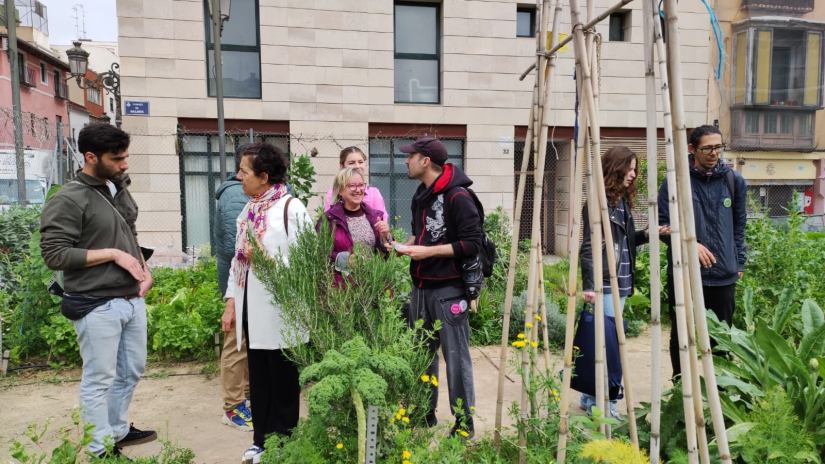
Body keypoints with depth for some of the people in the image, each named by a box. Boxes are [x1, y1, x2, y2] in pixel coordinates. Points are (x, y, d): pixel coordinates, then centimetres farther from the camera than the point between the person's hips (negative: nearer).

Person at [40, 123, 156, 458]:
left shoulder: (119, 189, 9)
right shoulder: (68, 200, -13)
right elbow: (54, 254, -17)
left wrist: (144, 268, 6)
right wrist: (112, 254, -17)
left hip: (133, 300, 7)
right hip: (97, 306, -7)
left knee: (131, 370, 19)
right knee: (99, 380, 5)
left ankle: (119, 430, 38)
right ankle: (102, 450, 21)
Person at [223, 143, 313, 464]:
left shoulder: (292, 208, -10)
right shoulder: (248, 211, 12)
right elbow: (238, 259, 13)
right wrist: (231, 302, 10)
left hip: (280, 311, -6)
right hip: (251, 309, 7)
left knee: (283, 382, 9)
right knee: (258, 381, 16)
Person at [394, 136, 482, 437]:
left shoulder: (457, 196, -14)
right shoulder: (421, 195, 13)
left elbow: (472, 244, -17)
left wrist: (429, 251, -19)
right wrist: (407, 244, 5)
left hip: (449, 289, -8)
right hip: (421, 287, 8)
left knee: (455, 356, 1)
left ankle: (464, 422, 15)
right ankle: (425, 412, 31)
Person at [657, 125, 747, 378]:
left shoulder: (734, 180, 5)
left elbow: (739, 226, 12)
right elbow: (663, 224, -2)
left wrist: (739, 262, 9)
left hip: (724, 274, 2)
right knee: (681, 336, 9)